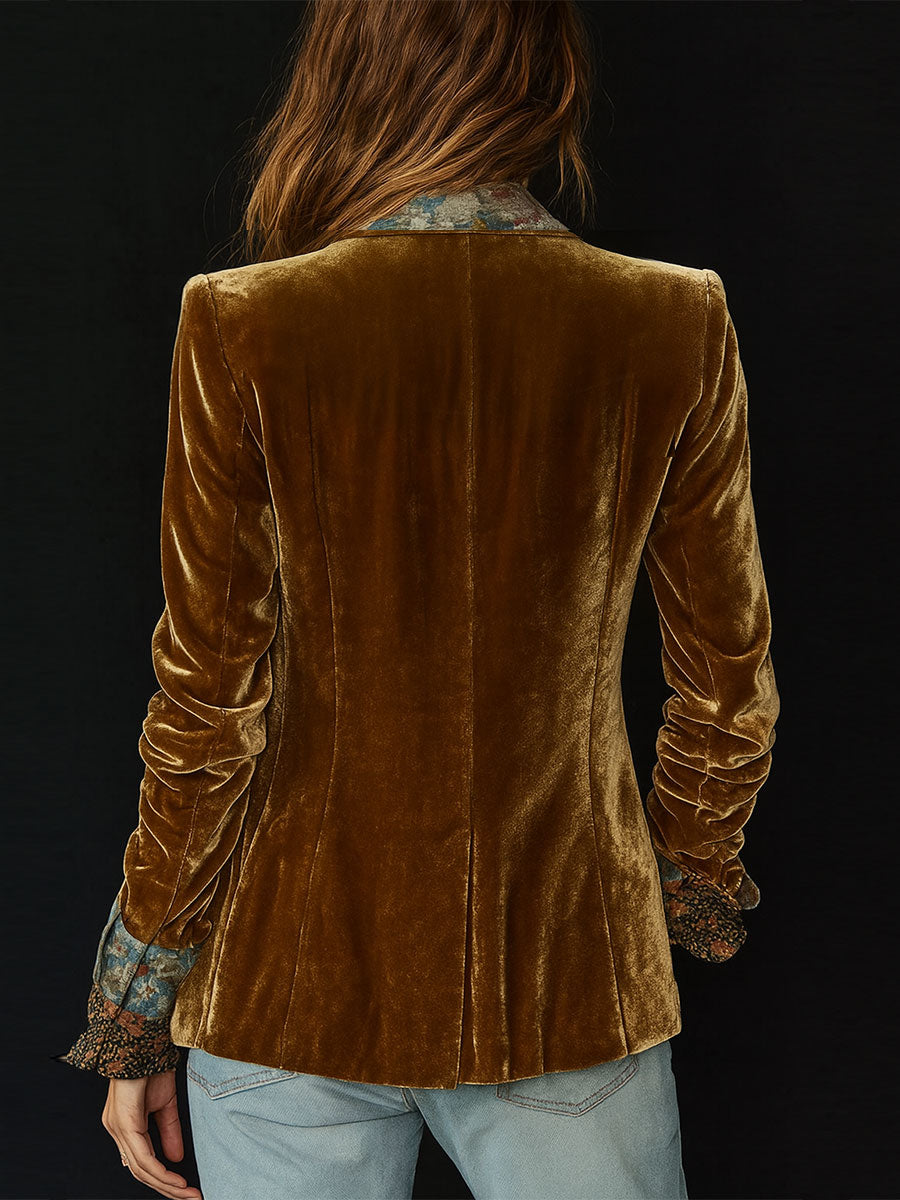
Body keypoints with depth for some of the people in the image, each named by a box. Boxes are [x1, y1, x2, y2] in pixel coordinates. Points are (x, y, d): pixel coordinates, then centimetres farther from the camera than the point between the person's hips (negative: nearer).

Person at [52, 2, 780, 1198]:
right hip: (574, 978, 1)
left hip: (299, 983, 0)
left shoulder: (244, 326, -13)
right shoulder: (677, 324, -8)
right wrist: (693, 880, 19)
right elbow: (730, 685, 0)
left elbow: (207, 715, -10)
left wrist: (135, 1020, 3)